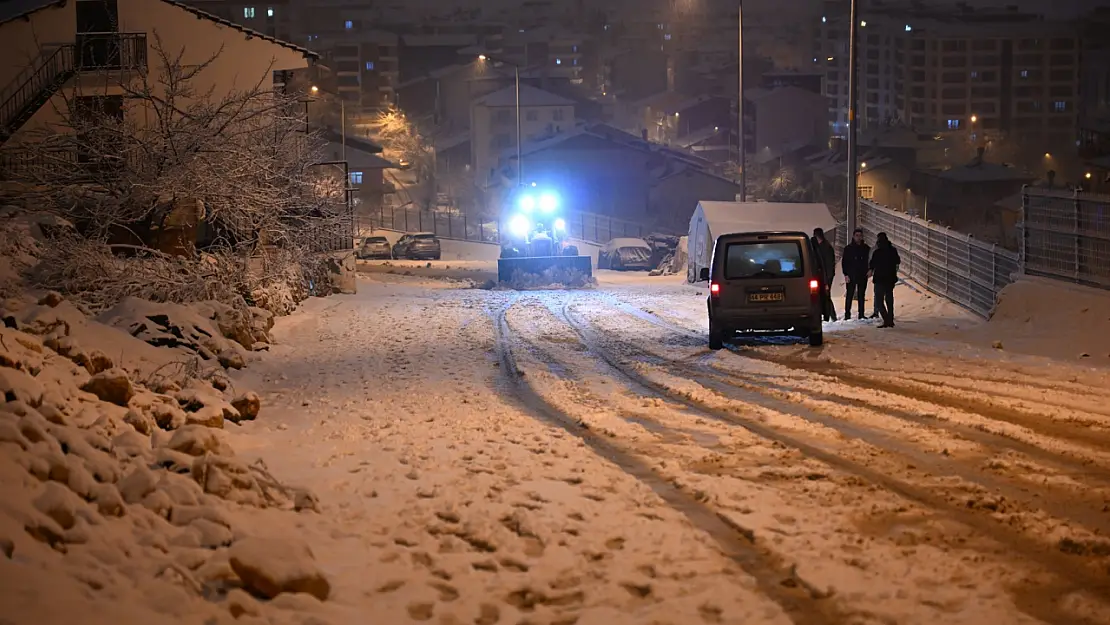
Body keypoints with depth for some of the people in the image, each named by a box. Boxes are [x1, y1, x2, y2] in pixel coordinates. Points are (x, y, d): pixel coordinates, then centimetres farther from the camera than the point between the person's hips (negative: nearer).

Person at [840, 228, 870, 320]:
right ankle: (847, 315, -2)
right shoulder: (848, 248, 2)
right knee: (849, 295, -4)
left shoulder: (866, 248, 8)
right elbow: (844, 262, 0)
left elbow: (868, 261, 14)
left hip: (863, 275, 2)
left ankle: (861, 315, 10)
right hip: (851, 276, -2)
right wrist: (846, 274, -9)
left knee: (861, 295, 5)